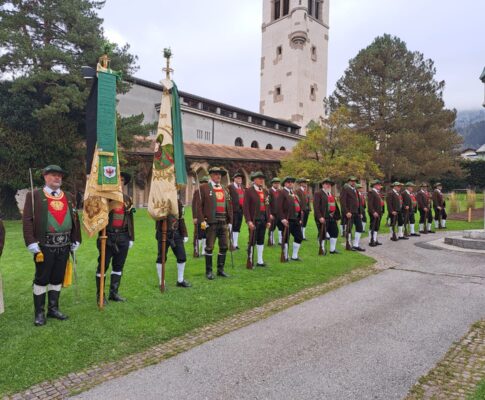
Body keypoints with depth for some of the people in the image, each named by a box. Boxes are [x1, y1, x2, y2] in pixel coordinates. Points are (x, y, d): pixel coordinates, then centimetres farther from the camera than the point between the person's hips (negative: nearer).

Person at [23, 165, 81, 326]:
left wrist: (75, 241, 9)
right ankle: (39, 313, 16)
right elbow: (27, 220, -7)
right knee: (41, 279, 4)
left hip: (64, 246, 5)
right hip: (44, 246, -4)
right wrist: (32, 243, -14)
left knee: (58, 278, 13)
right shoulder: (34, 196, -2)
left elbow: (75, 219, 14)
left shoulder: (69, 197, 12)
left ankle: (53, 308, 26)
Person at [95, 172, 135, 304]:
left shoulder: (127, 199, 11)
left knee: (119, 265, 10)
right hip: (107, 236, -4)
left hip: (123, 237, 5)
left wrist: (131, 238, 12)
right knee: (103, 265, 3)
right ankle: (100, 294, 13)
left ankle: (114, 293, 21)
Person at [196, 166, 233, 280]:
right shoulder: (204, 188, -2)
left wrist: (230, 222, 11)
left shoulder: (224, 189, 14)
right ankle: (209, 271, 14)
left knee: (224, 247, 8)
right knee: (209, 247, 3)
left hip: (224, 223, 5)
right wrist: (202, 220, -13)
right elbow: (199, 205, -6)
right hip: (211, 223, -5)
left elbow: (229, 206, 15)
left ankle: (220, 269, 21)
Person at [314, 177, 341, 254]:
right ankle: (322, 250, 11)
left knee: (335, 232, 10)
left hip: (332, 218, 8)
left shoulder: (331, 194, 20)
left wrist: (336, 217, 15)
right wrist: (320, 217, -23)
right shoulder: (318, 193, -6)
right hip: (323, 218, -8)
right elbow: (316, 206, -15)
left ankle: (333, 249, 22)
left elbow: (335, 206, 21)